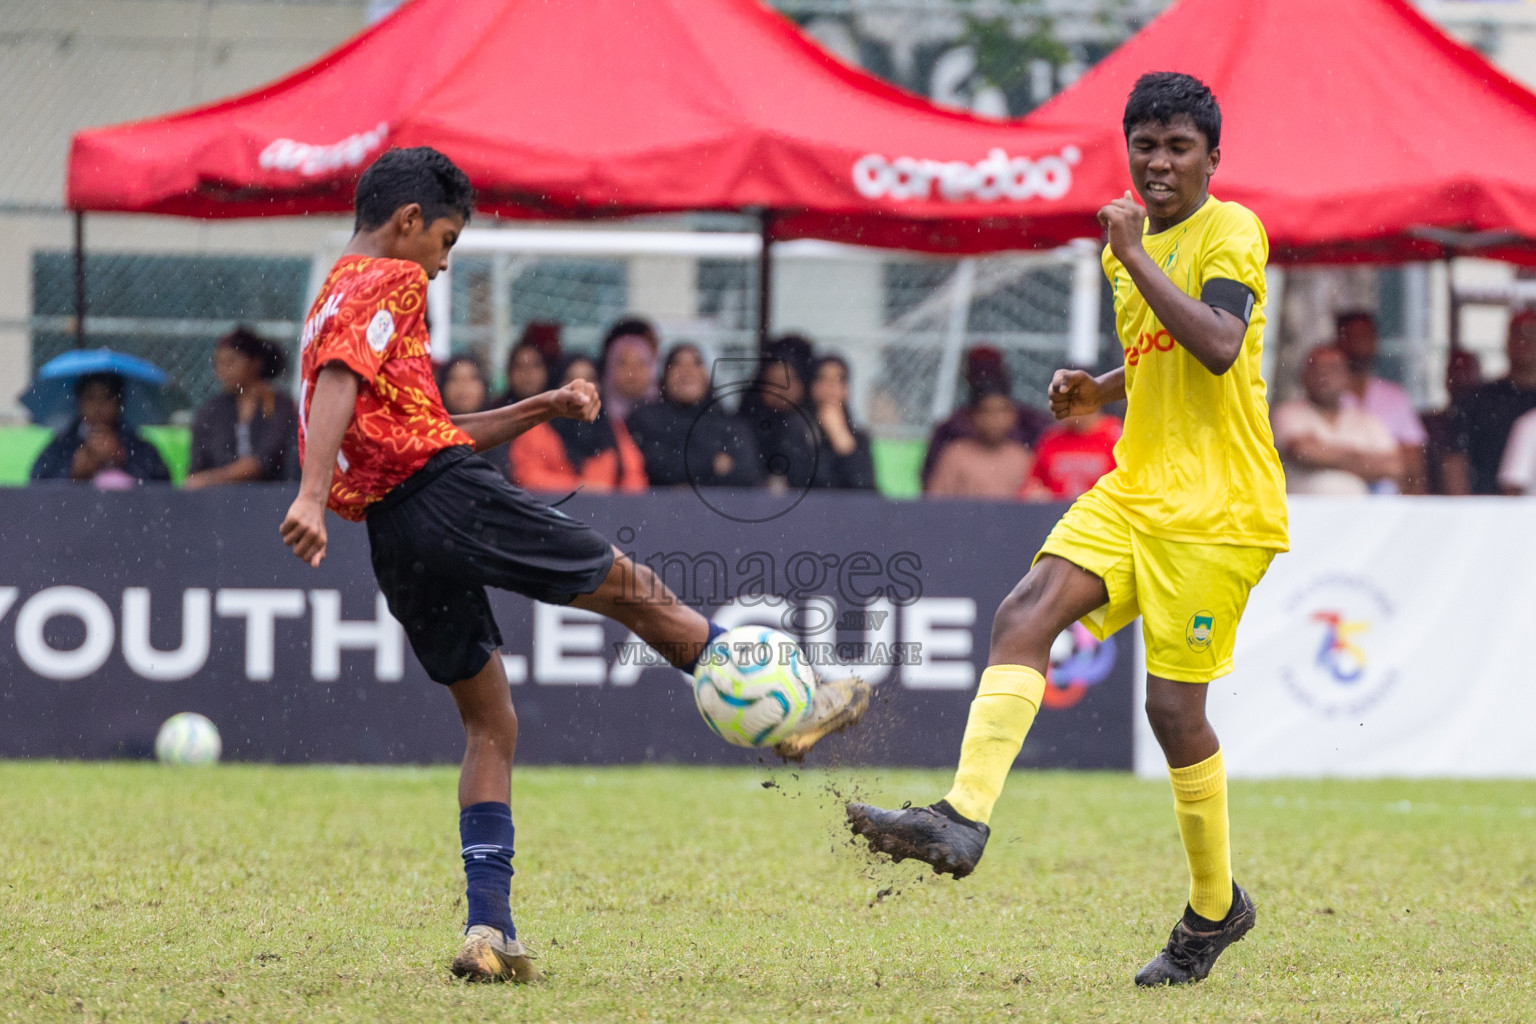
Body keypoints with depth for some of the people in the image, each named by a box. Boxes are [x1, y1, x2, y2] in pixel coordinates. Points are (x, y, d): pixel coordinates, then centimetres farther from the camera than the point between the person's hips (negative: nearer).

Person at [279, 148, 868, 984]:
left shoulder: (330, 302, 27)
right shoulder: (389, 282, -1)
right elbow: (339, 384, -19)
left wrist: (537, 412, 27)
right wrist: (312, 496, -31)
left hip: (391, 535, 9)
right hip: (450, 495, -9)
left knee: (488, 721, 12)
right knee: (630, 587, 8)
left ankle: (488, 928, 0)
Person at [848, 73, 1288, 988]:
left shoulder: (1232, 232, -8)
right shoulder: (1134, 242, 16)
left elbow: (1217, 347, -26)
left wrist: (1133, 256, -20)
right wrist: (1099, 392, 11)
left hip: (1217, 508, -7)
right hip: (1134, 491, 7)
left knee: (1174, 704, -5)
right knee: (1025, 614, -16)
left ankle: (1215, 908, 13)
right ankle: (963, 819, -25)